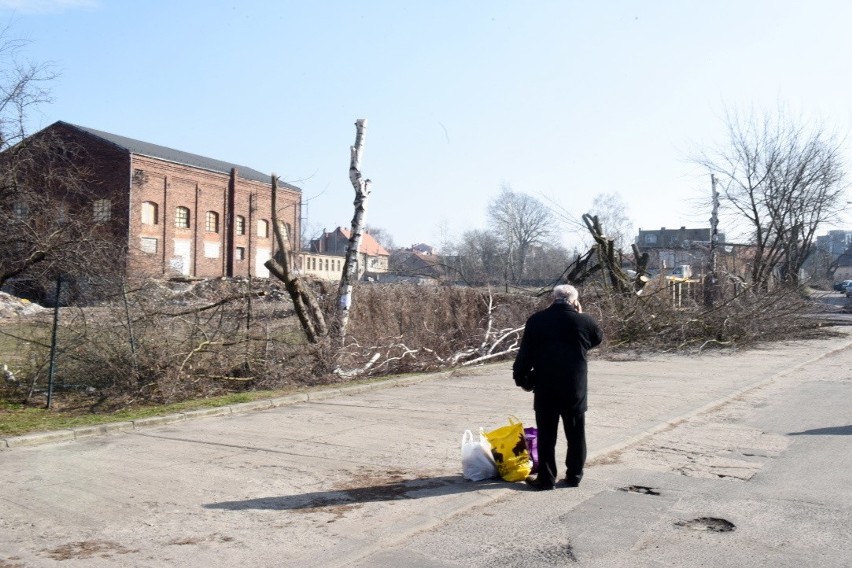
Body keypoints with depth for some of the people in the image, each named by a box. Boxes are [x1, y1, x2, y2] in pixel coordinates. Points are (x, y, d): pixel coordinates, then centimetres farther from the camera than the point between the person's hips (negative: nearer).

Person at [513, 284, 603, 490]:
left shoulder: (536, 320, -1)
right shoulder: (583, 321, -3)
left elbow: (525, 353, 1)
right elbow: (599, 338, 18)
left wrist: (521, 378, 12)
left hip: (545, 387, 0)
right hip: (575, 388, 0)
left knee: (546, 434, 6)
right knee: (576, 434, 13)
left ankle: (546, 478, 8)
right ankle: (574, 475, 19)